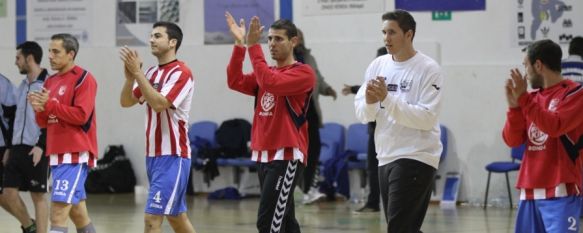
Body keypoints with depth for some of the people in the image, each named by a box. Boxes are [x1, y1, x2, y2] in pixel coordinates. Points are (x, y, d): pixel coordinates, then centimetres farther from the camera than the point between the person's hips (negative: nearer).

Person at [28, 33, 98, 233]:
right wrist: (39, 109, -4)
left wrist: (50, 104, -18)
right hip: (57, 154, 9)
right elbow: (44, 123, 18)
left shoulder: (83, 79, -8)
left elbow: (81, 115, -18)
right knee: (77, 213, 15)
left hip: (75, 155, -9)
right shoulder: (50, 82, 16)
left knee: (58, 212, -16)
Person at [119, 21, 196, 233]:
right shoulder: (152, 73, 12)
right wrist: (130, 76, -10)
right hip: (154, 154, 9)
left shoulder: (181, 73, -12)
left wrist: (138, 73, -24)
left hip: (172, 156, -9)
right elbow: (126, 102, 7)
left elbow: (159, 104, -25)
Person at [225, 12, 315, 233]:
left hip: (286, 156, -8)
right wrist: (239, 44, -7)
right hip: (264, 155, 8)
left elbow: (270, 83, -23)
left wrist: (253, 46, -22)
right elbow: (235, 82, 1)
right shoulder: (266, 72, 17)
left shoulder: (303, 73, -7)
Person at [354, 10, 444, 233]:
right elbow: (361, 113, 6)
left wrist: (388, 98, -24)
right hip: (386, 158, 7)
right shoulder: (378, 65, 8)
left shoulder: (428, 69, -10)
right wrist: (370, 103, -16)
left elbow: (426, 118, -19)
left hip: (415, 158, -7)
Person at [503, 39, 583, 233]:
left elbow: (554, 127, -20)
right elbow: (512, 140, 10)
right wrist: (514, 106, -5)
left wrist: (523, 98, -17)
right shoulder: (533, 98, 14)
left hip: (561, 190, -7)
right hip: (530, 190, 7)